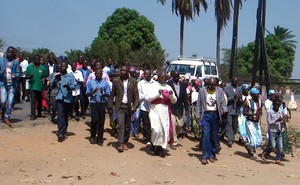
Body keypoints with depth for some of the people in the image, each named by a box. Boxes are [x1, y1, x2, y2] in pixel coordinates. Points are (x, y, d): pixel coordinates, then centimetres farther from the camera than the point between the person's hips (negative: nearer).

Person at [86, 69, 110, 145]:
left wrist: (103, 93, -16)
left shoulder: (105, 83, 8)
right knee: (94, 120, -11)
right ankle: (93, 137, 12)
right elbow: (87, 94, 5)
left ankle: (100, 139, 11)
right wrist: (93, 91, -14)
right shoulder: (90, 82, 9)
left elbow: (108, 94, 4)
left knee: (101, 121, 1)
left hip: (102, 104, 1)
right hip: (94, 103, -1)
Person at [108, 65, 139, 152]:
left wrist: (135, 105, -8)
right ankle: (121, 144, -12)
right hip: (120, 106, -1)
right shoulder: (116, 81, 1)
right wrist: (110, 107, 2)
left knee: (127, 126, 9)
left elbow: (136, 95, 4)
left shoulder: (133, 81, 3)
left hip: (129, 106, 1)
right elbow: (112, 95, 4)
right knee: (120, 125, -11)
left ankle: (125, 142, 23)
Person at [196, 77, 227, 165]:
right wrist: (198, 116, 2)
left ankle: (212, 155, 19)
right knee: (206, 134, -9)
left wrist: (224, 110, -17)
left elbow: (223, 102, 2)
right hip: (206, 115, -1)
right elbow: (199, 104, 6)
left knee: (214, 136, 6)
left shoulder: (220, 90, 5)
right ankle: (205, 156, -5)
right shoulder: (202, 90, 3)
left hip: (215, 115, 2)